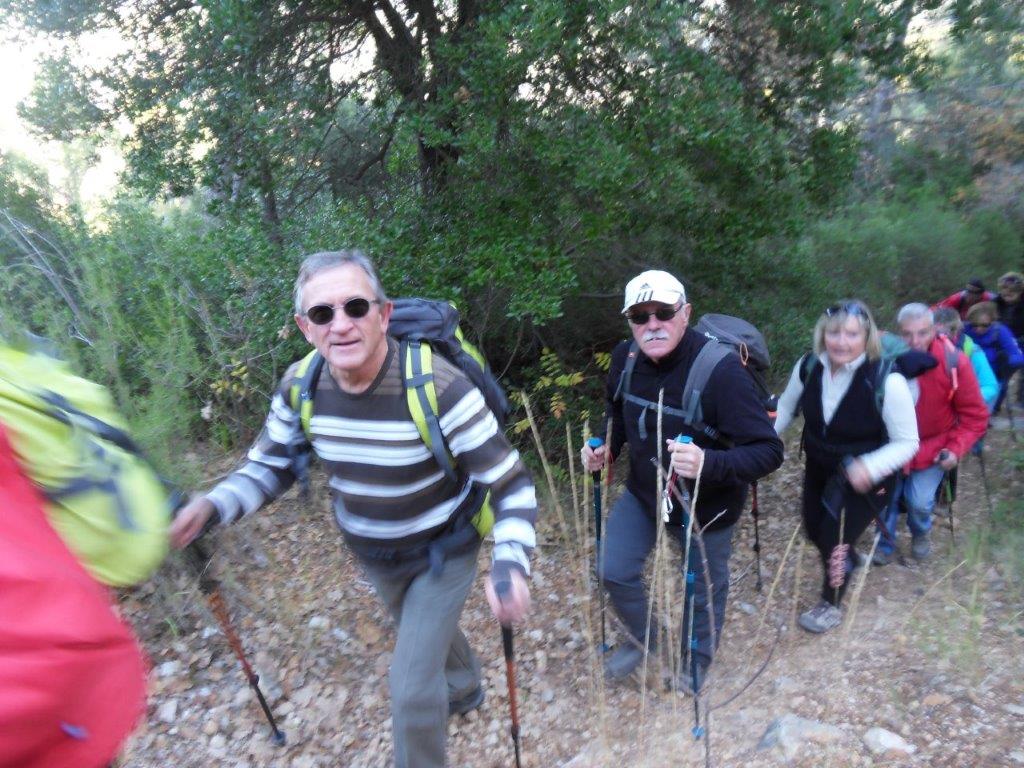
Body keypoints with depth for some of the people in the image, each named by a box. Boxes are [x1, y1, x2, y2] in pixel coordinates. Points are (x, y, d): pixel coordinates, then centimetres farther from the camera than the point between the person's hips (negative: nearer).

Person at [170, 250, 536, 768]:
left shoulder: (439, 388, -35)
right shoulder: (300, 387, -19)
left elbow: (512, 485, -28)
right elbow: (269, 466, -3)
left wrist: (510, 563, -45)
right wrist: (212, 506, -23)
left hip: (441, 552, -5)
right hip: (370, 553, 6)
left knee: (411, 689, -3)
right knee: (425, 630, 31)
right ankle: (464, 688, 65)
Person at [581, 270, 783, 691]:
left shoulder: (721, 369, -32)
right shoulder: (625, 357, -14)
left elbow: (769, 451, -31)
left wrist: (710, 464, -47)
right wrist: (607, 447, -8)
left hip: (705, 507, -4)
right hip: (642, 494, 4)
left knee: (705, 586, 19)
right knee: (615, 572, 10)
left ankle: (697, 659, 50)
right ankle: (641, 637, 43)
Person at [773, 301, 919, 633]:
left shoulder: (887, 381, -29)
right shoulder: (808, 367, -16)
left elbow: (907, 442, -20)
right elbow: (786, 408, 2)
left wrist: (870, 467, -37)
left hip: (864, 478, -5)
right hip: (819, 468, 5)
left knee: (835, 540, -1)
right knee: (814, 530, 19)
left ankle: (831, 605, 31)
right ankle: (846, 562, 57)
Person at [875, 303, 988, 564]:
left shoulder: (954, 362, -20)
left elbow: (975, 416, -8)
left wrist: (957, 449, -16)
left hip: (933, 447, -1)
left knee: (920, 501, -7)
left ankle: (921, 534, 29)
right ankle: (885, 545, 32)